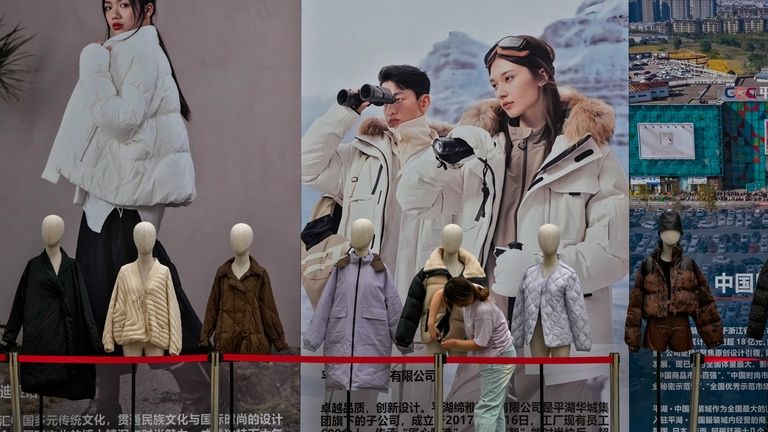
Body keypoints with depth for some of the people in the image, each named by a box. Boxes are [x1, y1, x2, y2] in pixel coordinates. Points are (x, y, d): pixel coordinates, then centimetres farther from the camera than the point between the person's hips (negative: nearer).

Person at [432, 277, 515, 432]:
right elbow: (439, 294, 2)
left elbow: (479, 344, -22)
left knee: (486, 408, -10)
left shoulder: (484, 311, -32)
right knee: (495, 406, 13)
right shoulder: (469, 290, -10)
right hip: (493, 356, 9)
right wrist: (431, 322, -5)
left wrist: (454, 343, -8)